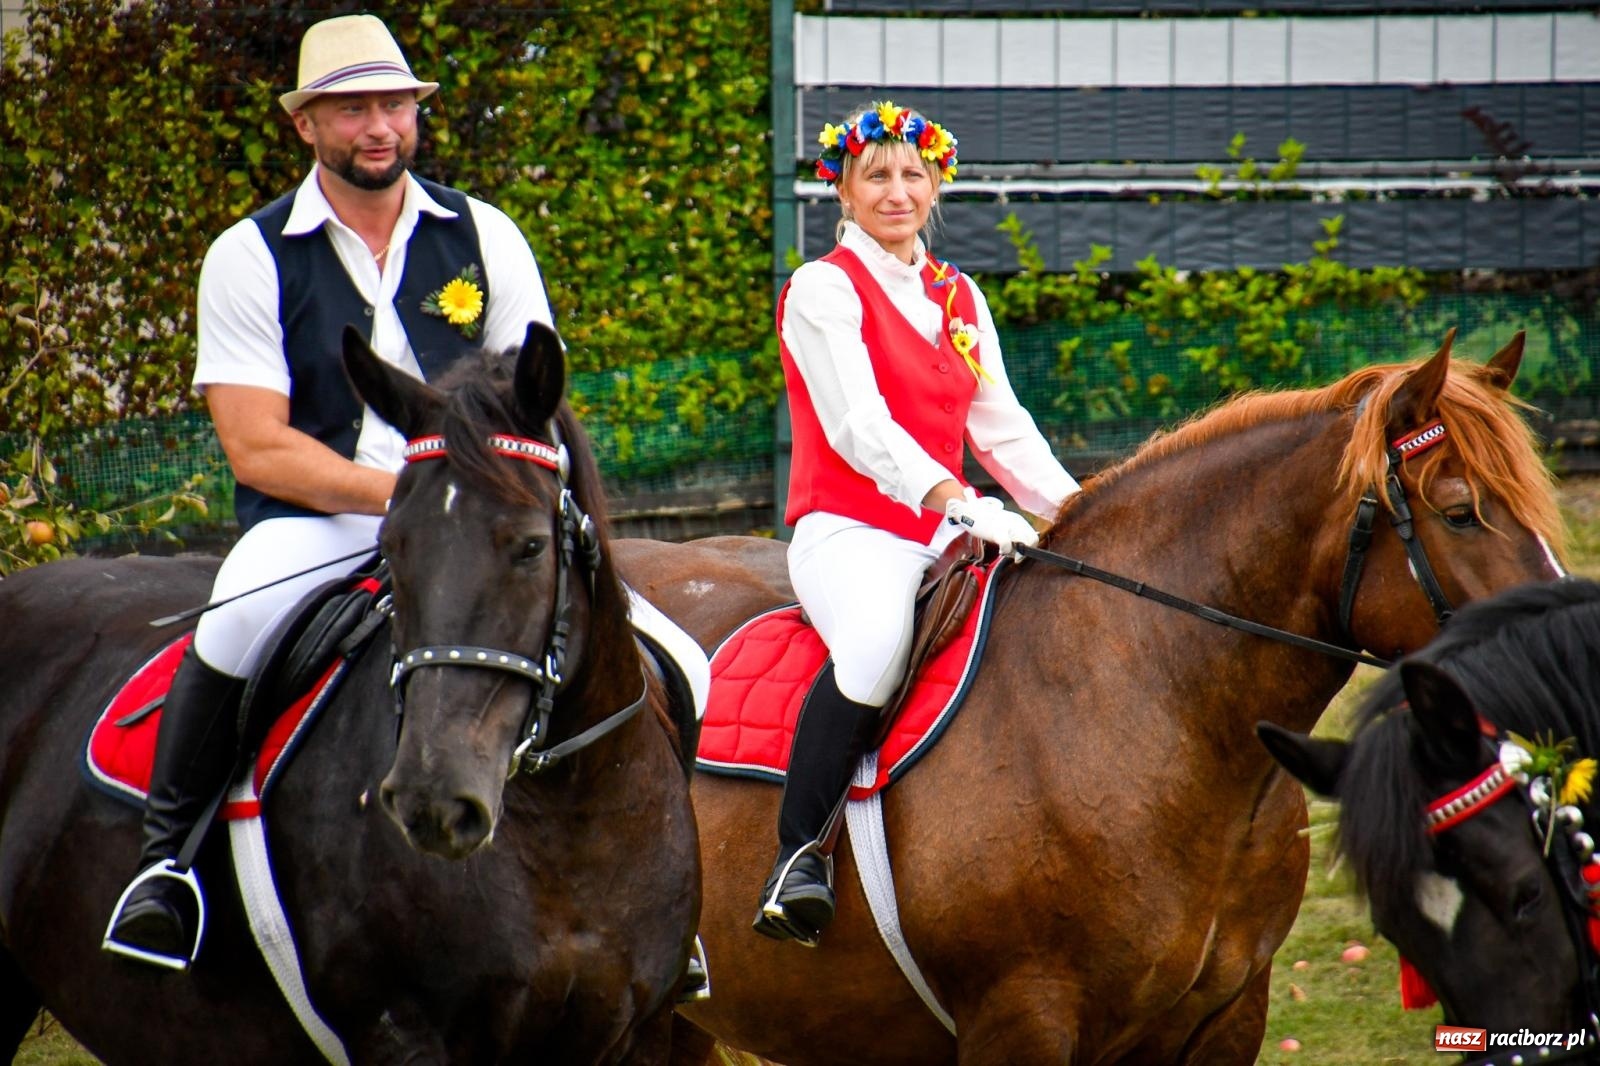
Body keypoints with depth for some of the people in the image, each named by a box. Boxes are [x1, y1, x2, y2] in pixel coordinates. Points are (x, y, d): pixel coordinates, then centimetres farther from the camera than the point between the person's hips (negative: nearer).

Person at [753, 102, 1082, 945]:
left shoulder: (958, 298, 19)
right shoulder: (824, 289, -3)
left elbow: (1002, 427, 15)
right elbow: (858, 425, -16)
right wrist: (954, 500, -30)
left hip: (940, 539, 7)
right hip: (849, 533, -7)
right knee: (878, 637, -40)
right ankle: (797, 852, -31)